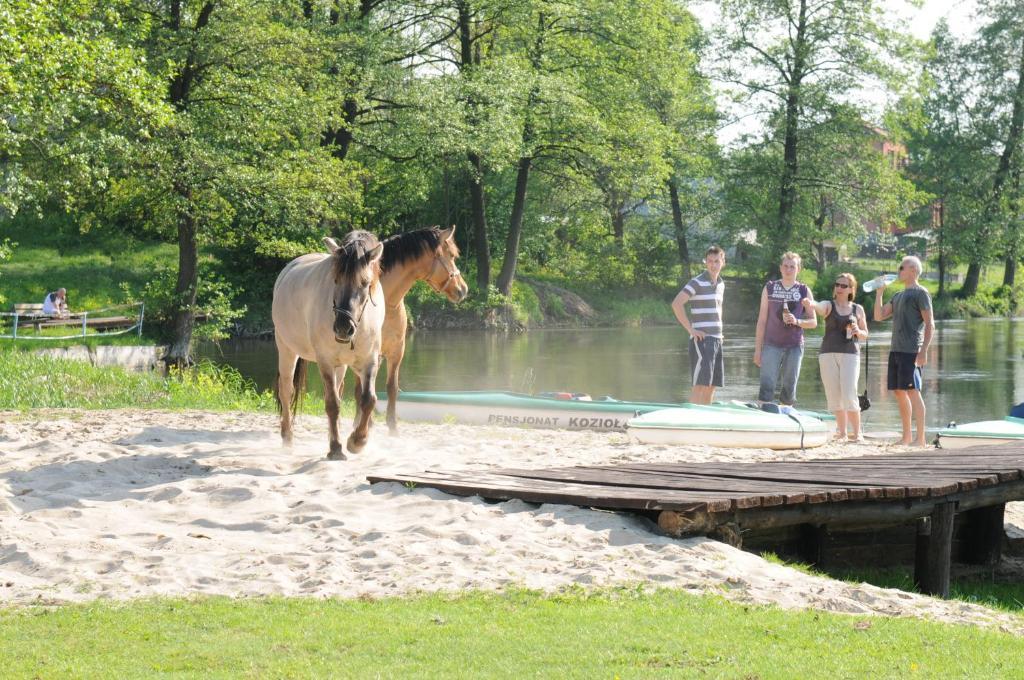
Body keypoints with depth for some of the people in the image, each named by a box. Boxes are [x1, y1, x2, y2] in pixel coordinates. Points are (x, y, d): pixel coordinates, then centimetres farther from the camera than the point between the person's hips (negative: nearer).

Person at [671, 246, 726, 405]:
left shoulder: (721, 284, 16)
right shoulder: (698, 282, -8)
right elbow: (676, 304, -18)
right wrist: (690, 329, -17)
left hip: (716, 339, 8)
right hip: (702, 339, -8)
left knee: (712, 385, 8)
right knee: (701, 384, -12)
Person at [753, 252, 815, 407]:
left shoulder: (804, 291, 8)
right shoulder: (769, 288, 8)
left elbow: (814, 322, 8)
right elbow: (762, 320, 8)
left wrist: (797, 321, -13)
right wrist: (757, 349, 3)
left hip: (794, 347, 1)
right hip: (771, 345, -1)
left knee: (789, 389, 3)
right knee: (767, 387, -10)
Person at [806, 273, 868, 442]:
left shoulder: (858, 309, 10)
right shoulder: (828, 305, 5)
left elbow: (865, 335, 16)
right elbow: (818, 307, -19)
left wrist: (857, 331, -8)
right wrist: (809, 304, -43)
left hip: (850, 354, -1)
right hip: (828, 354, 1)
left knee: (849, 395, -11)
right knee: (834, 396, 1)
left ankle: (856, 433, -2)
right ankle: (842, 433, 10)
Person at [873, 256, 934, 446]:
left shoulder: (920, 293, -4)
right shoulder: (898, 296, 21)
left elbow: (930, 325, -10)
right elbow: (879, 316, 19)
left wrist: (923, 351, -18)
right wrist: (879, 293, 10)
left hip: (911, 352, -8)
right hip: (896, 350, 8)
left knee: (913, 391, -11)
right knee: (899, 393, 9)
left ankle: (921, 439, -11)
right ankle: (907, 437, 16)